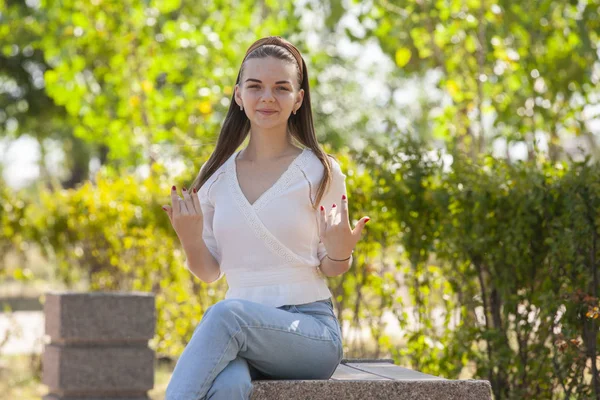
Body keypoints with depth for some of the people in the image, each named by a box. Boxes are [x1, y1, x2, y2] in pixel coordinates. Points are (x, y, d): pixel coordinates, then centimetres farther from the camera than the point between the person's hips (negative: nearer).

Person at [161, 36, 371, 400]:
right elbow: (210, 272, 14)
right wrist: (190, 239, -7)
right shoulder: (217, 175, 10)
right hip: (240, 330, 2)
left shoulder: (320, 172, 1)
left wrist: (340, 253, -18)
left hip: (310, 329, -2)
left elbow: (329, 269, 6)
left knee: (227, 313, -36)